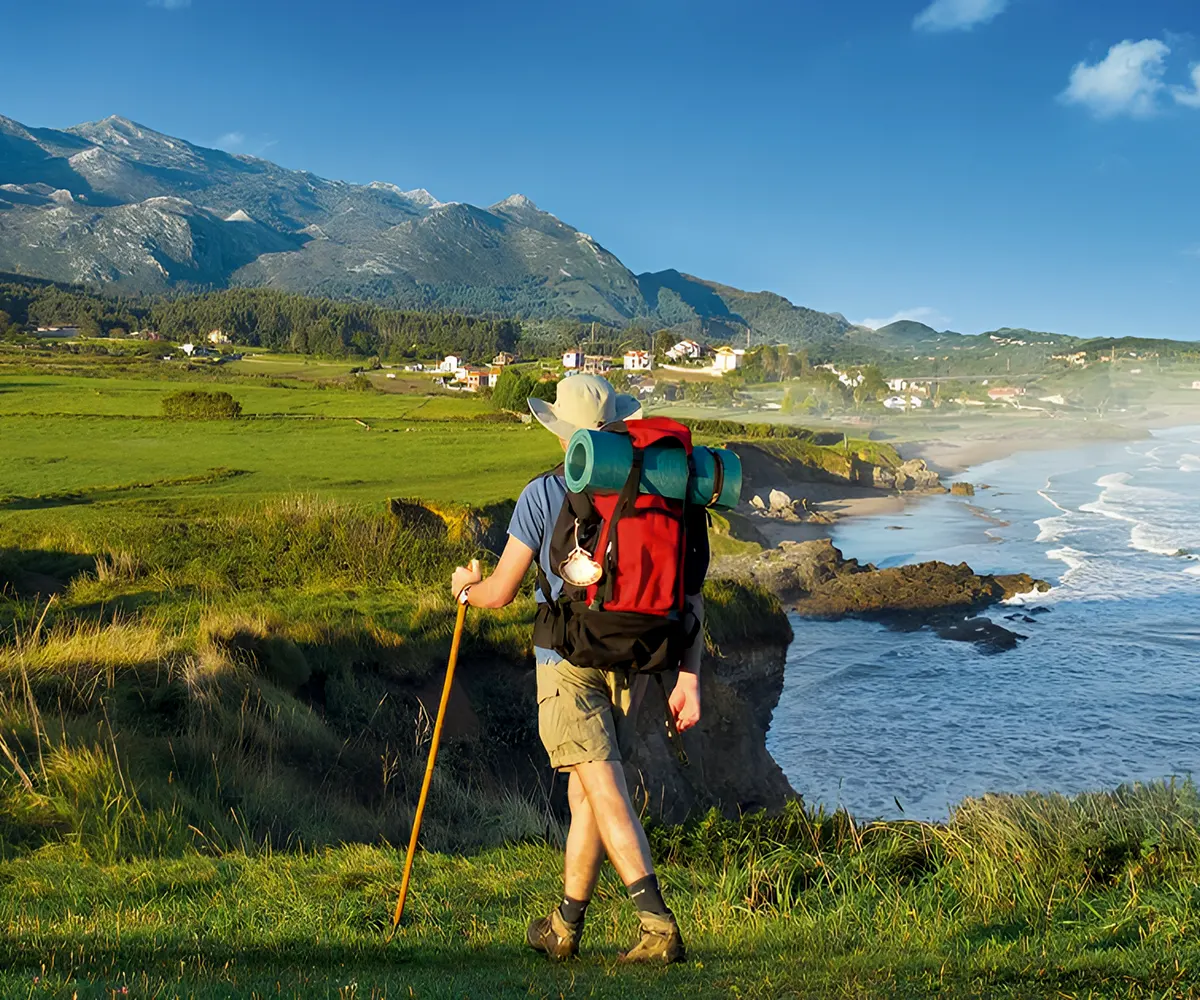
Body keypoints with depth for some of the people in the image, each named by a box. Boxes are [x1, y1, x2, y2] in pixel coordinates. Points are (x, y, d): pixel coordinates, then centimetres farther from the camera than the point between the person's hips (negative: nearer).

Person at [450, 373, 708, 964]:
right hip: (631, 661, 5)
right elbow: (689, 593, -1)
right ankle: (564, 928, 28)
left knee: (606, 793, -8)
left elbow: (499, 594, -4)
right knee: (585, 792, 16)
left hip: (568, 660, -5)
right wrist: (689, 678, 1)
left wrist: (465, 587, 20)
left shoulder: (542, 495, -7)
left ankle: (659, 926, -18)